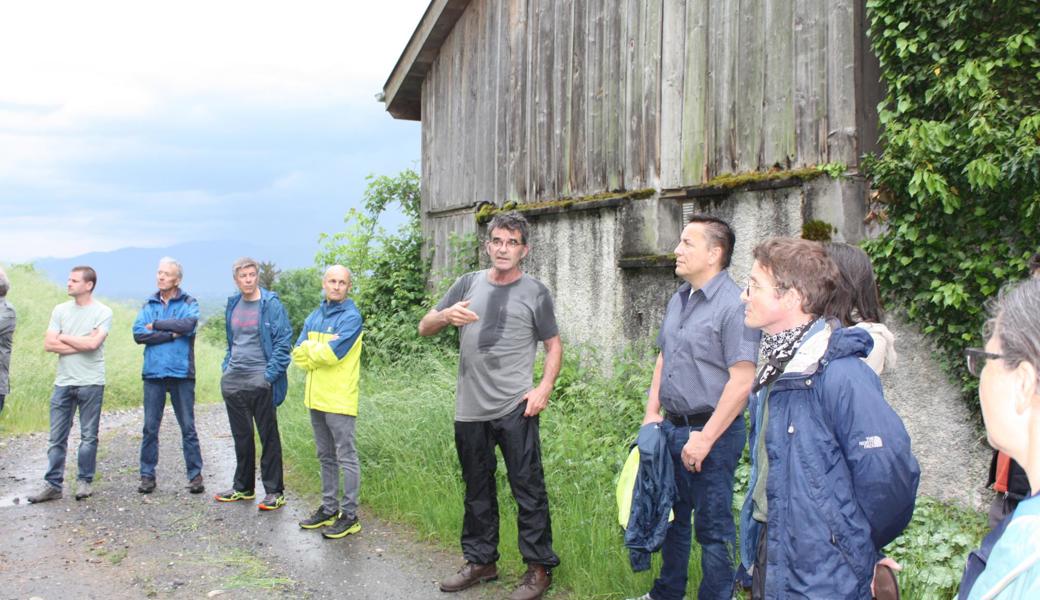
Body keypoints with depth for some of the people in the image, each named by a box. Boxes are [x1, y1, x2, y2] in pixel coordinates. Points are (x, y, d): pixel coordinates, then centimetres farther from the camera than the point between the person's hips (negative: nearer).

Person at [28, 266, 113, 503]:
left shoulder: (103, 312, -4)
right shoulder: (60, 310, 8)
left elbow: (92, 343, -17)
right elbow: (48, 344, -1)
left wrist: (64, 338, -4)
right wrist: (81, 346, -9)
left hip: (91, 383, -4)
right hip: (63, 382, 4)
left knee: (88, 437, 4)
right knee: (57, 437, 5)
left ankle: (84, 482, 15)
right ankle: (52, 485, 11)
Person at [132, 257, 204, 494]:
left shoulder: (189, 303, 3)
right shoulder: (149, 305, 11)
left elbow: (188, 325, -18)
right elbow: (138, 334, -3)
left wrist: (156, 325, -9)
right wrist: (171, 334, -11)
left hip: (181, 373, -2)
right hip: (153, 373, 3)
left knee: (188, 427, 2)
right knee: (150, 428, 7)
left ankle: (195, 475, 8)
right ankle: (147, 475, 15)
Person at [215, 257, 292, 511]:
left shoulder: (271, 304, -9)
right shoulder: (233, 304, 11)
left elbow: (283, 342, -12)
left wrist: (270, 374, -16)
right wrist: (227, 367, 13)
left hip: (260, 381, -6)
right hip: (233, 380, 6)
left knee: (269, 436, 1)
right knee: (241, 436, 15)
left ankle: (274, 491, 9)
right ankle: (243, 487, 28)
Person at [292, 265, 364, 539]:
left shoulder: (350, 317, -10)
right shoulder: (314, 317, 13)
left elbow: (332, 353, -18)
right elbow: (298, 354, 5)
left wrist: (310, 349, -2)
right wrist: (320, 349, -11)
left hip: (339, 400, -8)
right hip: (316, 398, 8)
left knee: (346, 457, -1)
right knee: (326, 457, 16)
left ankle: (349, 515, 4)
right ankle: (329, 508, 26)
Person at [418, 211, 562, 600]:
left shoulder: (534, 292, 3)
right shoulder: (468, 284, 9)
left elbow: (554, 345, 8)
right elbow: (424, 328, 9)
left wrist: (545, 387, -8)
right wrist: (445, 316, -14)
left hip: (515, 408, -4)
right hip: (470, 408, 4)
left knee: (528, 489, -1)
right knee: (477, 491, 15)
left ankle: (539, 567, 10)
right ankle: (481, 561, 28)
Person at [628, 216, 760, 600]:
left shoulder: (732, 305, -18)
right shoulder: (678, 300, 10)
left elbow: (742, 381, -22)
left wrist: (705, 438, -21)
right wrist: (652, 411, 11)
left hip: (712, 431, -8)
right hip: (672, 426, 9)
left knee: (713, 526, 5)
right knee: (672, 513, 20)